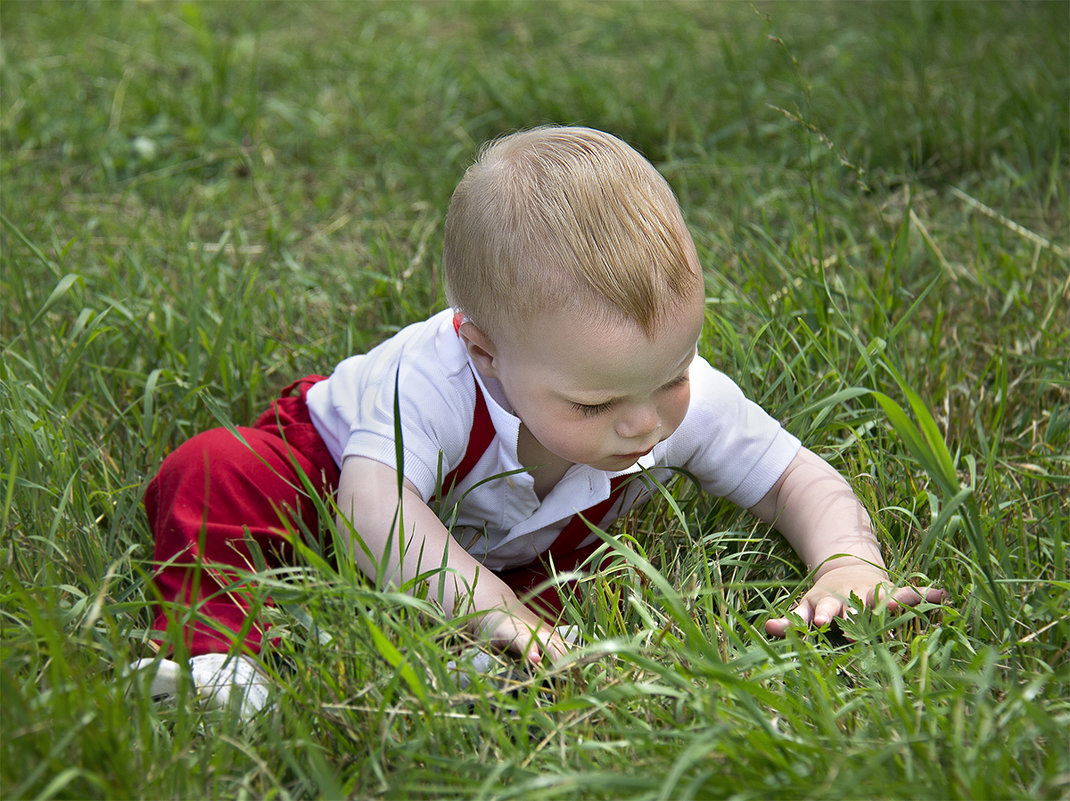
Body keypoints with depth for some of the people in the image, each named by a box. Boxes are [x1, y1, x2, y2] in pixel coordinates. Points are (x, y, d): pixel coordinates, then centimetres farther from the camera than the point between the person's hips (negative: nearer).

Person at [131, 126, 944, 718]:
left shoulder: (688, 400, -31)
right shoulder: (434, 378, -44)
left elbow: (799, 479, -20)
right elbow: (372, 498, -54)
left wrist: (850, 563, -40)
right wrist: (480, 598, -67)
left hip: (509, 548, 4)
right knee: (212, 473, -29)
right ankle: (213, 651, -32)